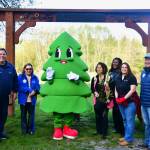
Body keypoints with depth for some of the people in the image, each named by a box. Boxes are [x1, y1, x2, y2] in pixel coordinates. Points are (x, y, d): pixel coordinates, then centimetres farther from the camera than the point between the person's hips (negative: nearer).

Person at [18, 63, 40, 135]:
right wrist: (30, 91, -19)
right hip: (23, 99, -2)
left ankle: (31, 129, 16)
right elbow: (20, 87, -11)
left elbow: (38, 87, 2)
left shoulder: (35, 78, 10)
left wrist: (34, 91, -21)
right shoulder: (20, 77, 1)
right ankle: (24, 129, 18)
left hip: (32, 99, 2)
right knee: (23, 114, 8)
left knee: (31, 114, 6)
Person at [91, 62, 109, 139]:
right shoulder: (94, 78, 7)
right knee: (98, 116, 10)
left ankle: (104, 133, 5)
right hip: (97, 100, 5)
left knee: (104, 116, -4)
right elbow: (92, 88, 16)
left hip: (105, 100, -4)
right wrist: (95, 92, -5)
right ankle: (99, 130, 24)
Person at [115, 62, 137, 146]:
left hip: (130, 102, -7)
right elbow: (116, 89, 14)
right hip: (121, 103, 7)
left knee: (129, 121, -4)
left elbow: (132, 90, -16)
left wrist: (124, 98, -19)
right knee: (125, 120, 15)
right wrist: (117, 98, -2)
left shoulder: (131, 77, -8)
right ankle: (126, 136, 26)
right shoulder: (118, 78, 12)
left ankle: (128, 139, 3)